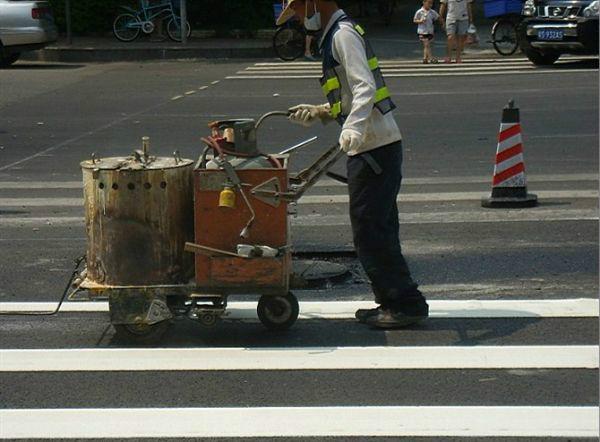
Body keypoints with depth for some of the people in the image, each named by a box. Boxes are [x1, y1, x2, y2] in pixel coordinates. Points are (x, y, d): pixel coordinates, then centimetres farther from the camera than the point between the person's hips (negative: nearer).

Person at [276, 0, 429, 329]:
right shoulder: (334, 37, 21)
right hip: (373, 146, 10)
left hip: (375, 149, -10)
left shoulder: (343, 34, -10)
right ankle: (393, 302, 18)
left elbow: (366, 87, -24)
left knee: (369, 231, -8)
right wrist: (317, 113, 21)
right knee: (378, 230, 13)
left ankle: (407, 303, -5)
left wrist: (353, 128, -37)